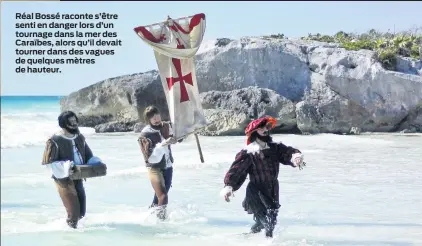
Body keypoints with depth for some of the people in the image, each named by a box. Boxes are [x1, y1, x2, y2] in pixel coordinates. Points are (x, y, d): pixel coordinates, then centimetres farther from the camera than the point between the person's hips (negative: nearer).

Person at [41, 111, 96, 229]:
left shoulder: (80, 138, 8)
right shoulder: (55, 141, -13)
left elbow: (89, 156, 18)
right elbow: (47, 162, -15)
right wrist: (65, 168, -29)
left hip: (78, 178, 6)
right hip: (64, 180, -6)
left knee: (81, 212, 10)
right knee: (74, 212, -7)